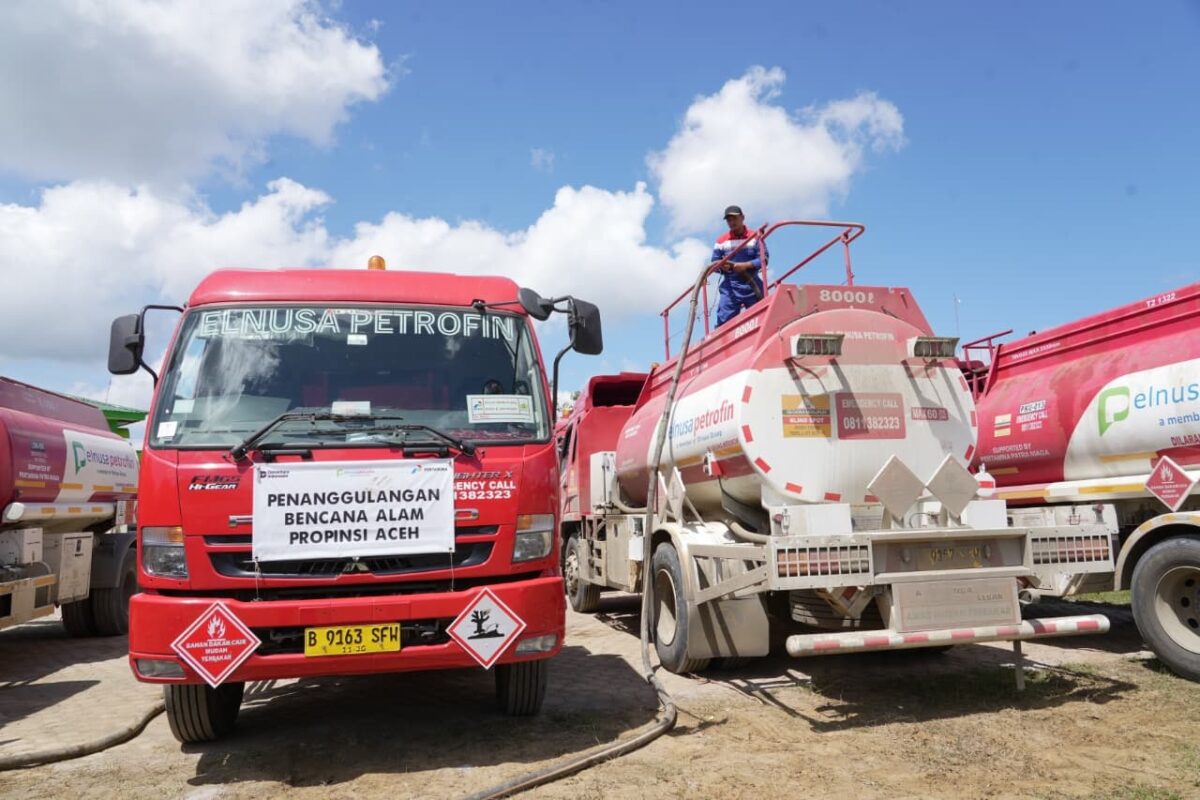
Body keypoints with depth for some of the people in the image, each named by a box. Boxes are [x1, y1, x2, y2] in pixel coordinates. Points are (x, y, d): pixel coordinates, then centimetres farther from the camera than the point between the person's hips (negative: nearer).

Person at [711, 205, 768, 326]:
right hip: (730, 287, 0)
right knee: (724, 321, -11)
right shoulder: (721, 241, 8)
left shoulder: (755, 237, 5)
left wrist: (746, 265, -19)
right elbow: (714, 262, 8)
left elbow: (763, 259, -3)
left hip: (752, 286, 0)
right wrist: (721, 266, -16)